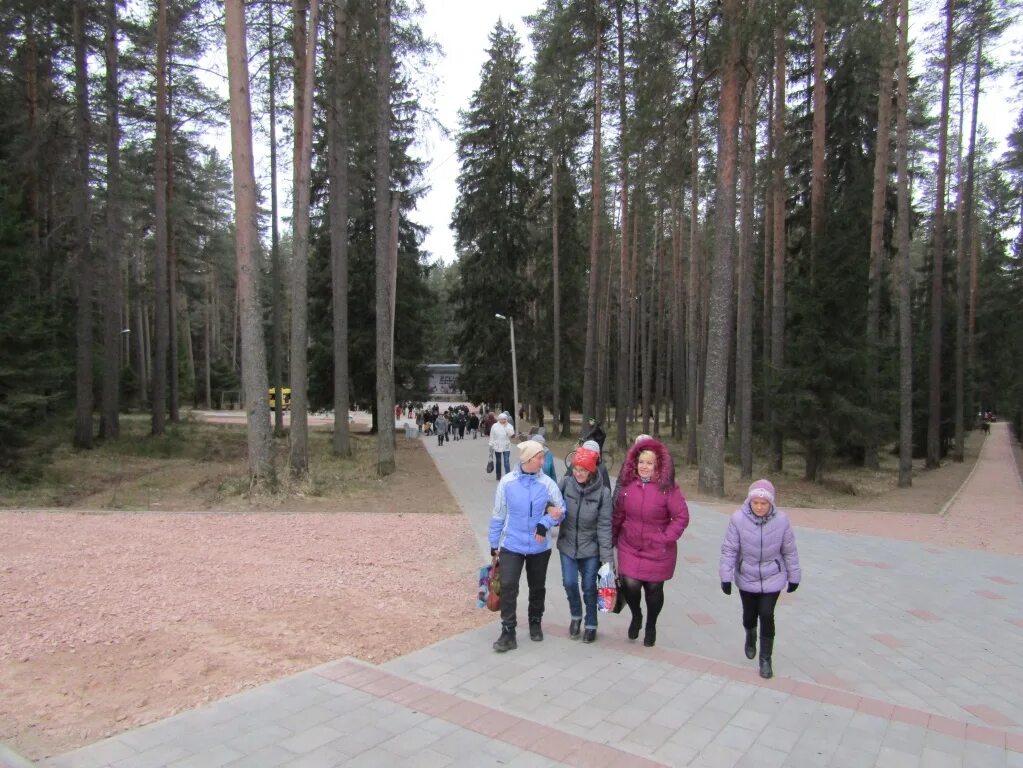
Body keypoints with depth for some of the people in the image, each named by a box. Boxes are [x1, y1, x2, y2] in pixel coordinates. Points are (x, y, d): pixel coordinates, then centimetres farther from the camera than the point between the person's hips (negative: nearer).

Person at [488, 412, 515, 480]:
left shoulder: (509, 426, 1)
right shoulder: (495, 426, 1)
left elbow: (512, 435, -13)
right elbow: (492, 436, 4)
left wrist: (506, 427, -18)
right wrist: (491, 445, 2)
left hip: (506, 447, -1)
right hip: (497, 447, 1)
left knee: (507, 462, -12)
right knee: (498, 462, 12)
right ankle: (498, 478, 23)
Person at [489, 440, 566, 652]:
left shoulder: (547, 483, -11)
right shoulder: (507, 482, -10)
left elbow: (561, 509, -3)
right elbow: (498, 515, -1)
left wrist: (545, 523, -21)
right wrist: (494, 544, 5)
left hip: (539, 547, 1)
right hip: (511, 545, -1)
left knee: (537, 587, 16)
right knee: (508, 587, -8)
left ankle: (535, 623, 38)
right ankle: (508, 633, 3)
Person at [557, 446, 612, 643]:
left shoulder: (602, 492, -15)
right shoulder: (565, 483, -11)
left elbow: (604, 526, -11)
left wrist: (606, 557, -11)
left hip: (590, 548, -1)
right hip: (567, 545, 1)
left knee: (589, 587, 8)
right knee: (569, 583, -1)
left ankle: (591, 625, 31)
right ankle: (576, 616, 29)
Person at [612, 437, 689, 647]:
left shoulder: (667, 488, -14)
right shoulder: (627, 484, -4)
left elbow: (682, 517, -11)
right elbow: (618, 514, 5)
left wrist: (666, 538, -16)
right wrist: (612, 539, 8)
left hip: (657, 551, -2)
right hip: (630, 547, 2)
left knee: (654, 589, 11)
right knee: (630, 584, -10)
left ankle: (651, 626, 40)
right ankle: (636, 616, 25)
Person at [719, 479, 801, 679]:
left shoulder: (781, 520, -16)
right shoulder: (738, 518, -21)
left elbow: (789, 551, -3)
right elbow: (729, 549, -14)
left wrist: (794, 577, 5)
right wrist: (726, 577, -12)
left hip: (772, 578, 0)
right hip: (746, 577, 0)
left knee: (767, 616, -3)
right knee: (749, 614, 15)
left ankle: (766, 659, 16)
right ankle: (750, 637, 49)